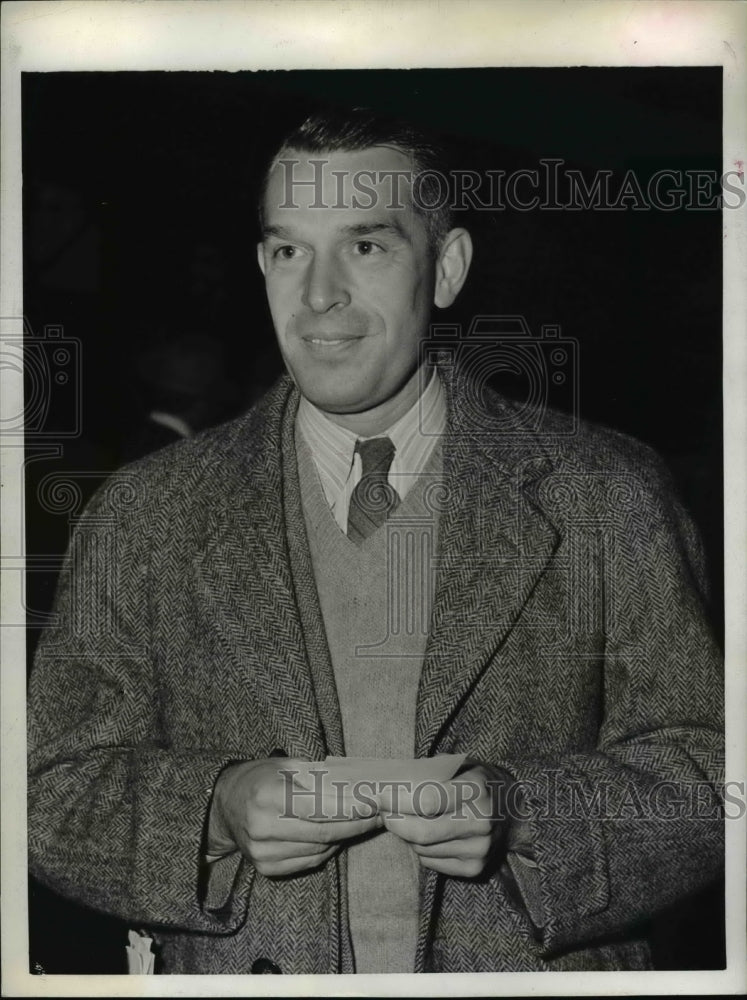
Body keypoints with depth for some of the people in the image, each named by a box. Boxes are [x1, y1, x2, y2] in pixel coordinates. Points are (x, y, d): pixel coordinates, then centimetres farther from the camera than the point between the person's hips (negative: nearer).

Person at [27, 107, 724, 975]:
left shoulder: (608, 498, 2)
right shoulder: (144, 517, 4)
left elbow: (706, 775, 2)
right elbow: (54, 792, 5)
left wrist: (517, 812, -13)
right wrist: (218, 812, -13)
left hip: (531, 968, -1)